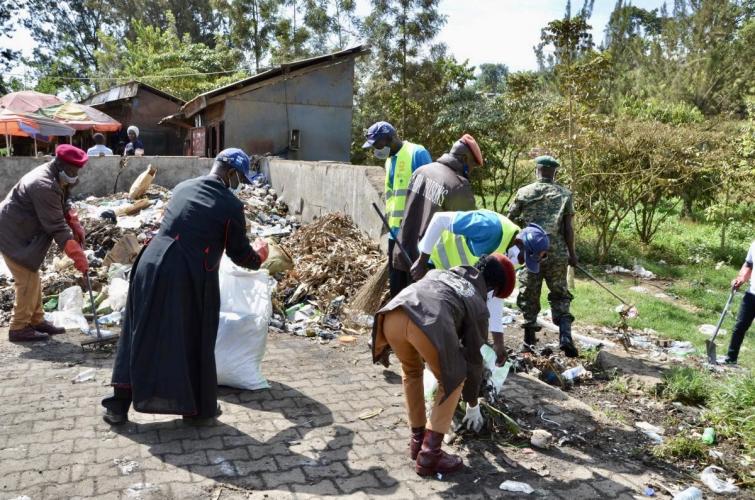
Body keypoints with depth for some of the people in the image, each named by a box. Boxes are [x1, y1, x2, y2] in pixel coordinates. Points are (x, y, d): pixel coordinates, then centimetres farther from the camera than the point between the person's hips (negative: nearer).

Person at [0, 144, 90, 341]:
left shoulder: (54, 178, 2)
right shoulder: (44, 186, -29)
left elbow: (63, 205, 15)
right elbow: (57, 227, -31)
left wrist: (76, 225, -4)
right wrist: (78, 255, -30)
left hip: (23, 232, 11)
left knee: (33, 277, 15)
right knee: (28, 279, -8)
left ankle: (36, 320, 24)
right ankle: (19, 328, 2)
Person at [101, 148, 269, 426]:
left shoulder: (183, 187, 15)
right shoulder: (231, 205, -3)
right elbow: (240, 254, 3)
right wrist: (258, 257, 26)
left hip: (151, 266, 5)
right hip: (190, 278, -5)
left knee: (140, 337, 16)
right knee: (194, 342, 11)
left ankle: (118, 407, 25)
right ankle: (199, 410, 25)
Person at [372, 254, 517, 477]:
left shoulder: (440, 272, 42)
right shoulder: (478, 305, 29)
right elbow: (473, 358, 34)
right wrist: (473, 405, 48)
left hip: (392, 315, 5)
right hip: (429, 323, -4)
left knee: (411, 371, 33)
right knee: (453, 381, 24)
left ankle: (418, 439, 41)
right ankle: (429, 454, 21)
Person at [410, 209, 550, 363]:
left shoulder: (510, 259, -13)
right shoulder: (491, 228, -38)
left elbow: (495, 294, -7)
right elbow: (440, 219, -35)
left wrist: (498, 339, -10)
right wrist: (422, 261, -28)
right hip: (435, 260, -7)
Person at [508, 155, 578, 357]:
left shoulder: (523, 192, 2)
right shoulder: (565, 194, 3)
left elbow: (510, 220, 5)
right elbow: (569, 228, -1)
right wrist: (572, 253, 7)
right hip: (557, 253, 0)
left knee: (529, 296, 11)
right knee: (560, 296, 12)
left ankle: (529, 340, 16)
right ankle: (565, 337, -3)